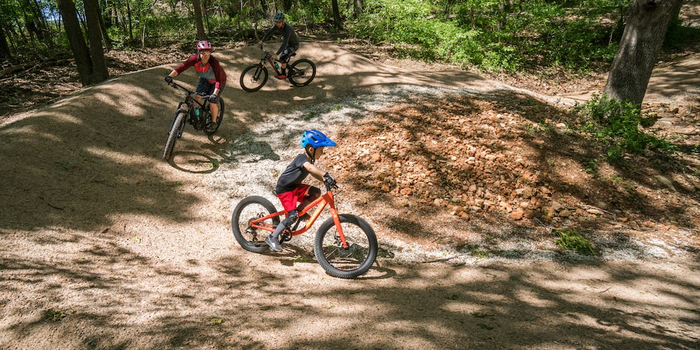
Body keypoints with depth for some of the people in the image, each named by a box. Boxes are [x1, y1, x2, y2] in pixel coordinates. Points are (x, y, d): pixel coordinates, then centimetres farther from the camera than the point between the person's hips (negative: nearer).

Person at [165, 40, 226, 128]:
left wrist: (215, 94, -52)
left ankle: (213, 121, 17)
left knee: (212, 103, -9)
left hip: (217, 81, -4)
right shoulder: (195, 59, -28)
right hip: (205, 79, 4)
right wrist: (170, 76, -44)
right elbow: (182, 67, -32)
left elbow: (219, 80, -41)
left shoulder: (214, 62, -38)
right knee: (197, 97, -9)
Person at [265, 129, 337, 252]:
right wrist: (325, 174, -62)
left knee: (316, 193, -8)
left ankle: (299, 211, 9)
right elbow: (309, 167, -47)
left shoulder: (310, 159, 2)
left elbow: (313, 173, 16)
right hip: (284, 189, -9)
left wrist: (325, 180, -1)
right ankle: (272, 237, -4)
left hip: (294, 186, 9)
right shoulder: (302, 158, -26)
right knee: (293, 216, -17)